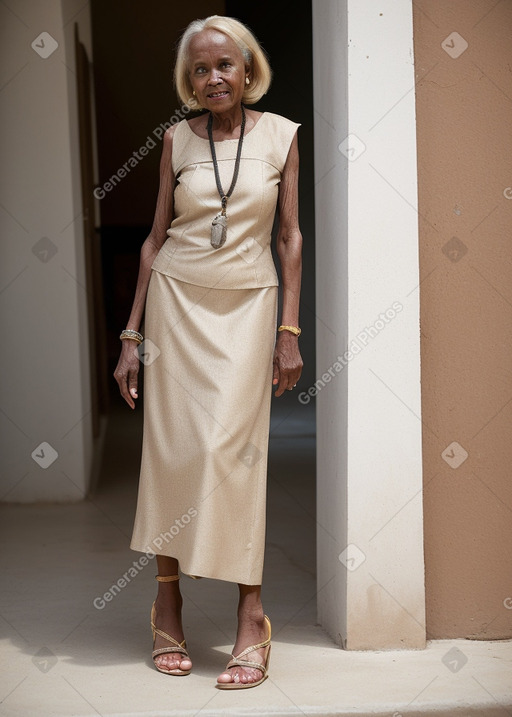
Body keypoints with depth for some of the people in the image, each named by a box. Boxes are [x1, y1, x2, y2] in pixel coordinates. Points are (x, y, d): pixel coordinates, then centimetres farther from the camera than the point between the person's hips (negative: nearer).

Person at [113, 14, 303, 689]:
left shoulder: (281, 134, 2)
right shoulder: (178, 139, 5)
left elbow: (291, 236, 3)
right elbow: (157, 237, 7)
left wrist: (289, 330, -3)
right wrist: (132, 334, 4)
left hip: (248, 304, -1)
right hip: (178, 300, 1)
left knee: (235, 447, -8)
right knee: (172, 447, -1)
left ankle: (251, 615, -2)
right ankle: (168, 606, 11)